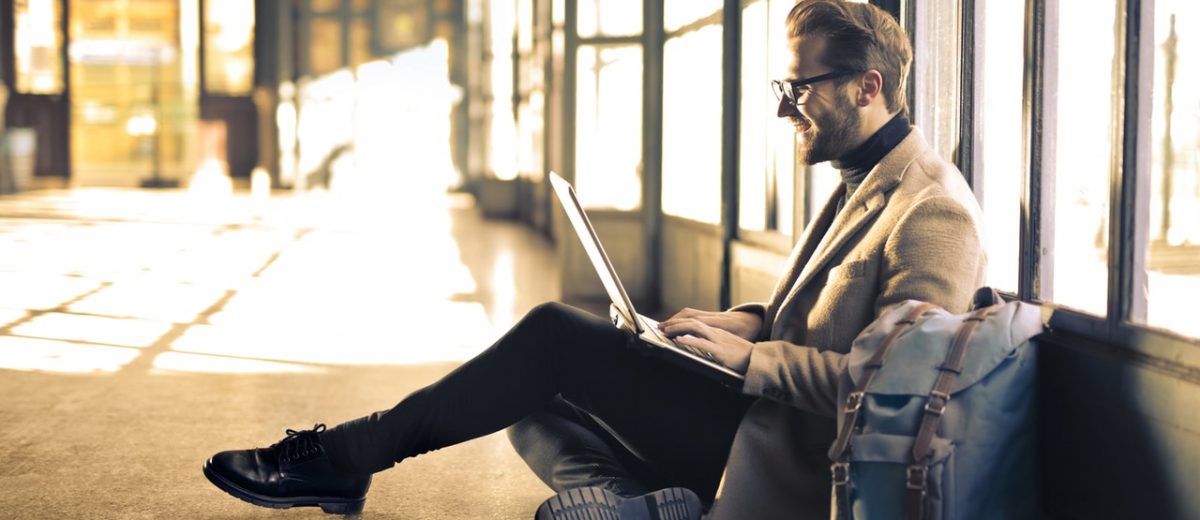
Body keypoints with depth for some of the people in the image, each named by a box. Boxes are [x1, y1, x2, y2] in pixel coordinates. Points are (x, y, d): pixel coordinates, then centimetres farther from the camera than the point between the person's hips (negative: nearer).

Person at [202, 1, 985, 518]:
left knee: (558, 335, -14)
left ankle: (349, 453, -5)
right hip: (760, 422, 11)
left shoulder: (934, 211, -15)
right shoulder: (863, 185, 17)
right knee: (536, 407, 9)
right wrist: (754, 320, 6)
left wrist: (751, 357, -21)